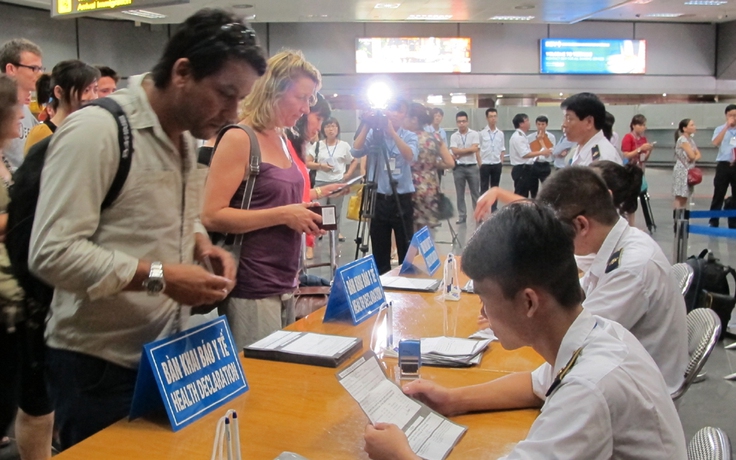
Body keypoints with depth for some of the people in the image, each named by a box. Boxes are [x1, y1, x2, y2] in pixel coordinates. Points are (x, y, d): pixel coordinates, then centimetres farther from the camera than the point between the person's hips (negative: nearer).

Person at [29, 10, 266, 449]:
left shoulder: (186, 137, 8)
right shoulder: (96, 131, -19)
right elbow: (52, 253, -24)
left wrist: (202, 245, 0)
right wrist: (159, 277, -26)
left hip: (166, 352, 8)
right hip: (100, 364, -8)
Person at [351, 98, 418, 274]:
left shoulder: (410, 136, 1)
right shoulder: (374, 134, 3)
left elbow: (411, 157, -19)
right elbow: (356, 152, -11)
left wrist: (392, 132, -25)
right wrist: (366, 126, -15)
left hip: (402, 199, -1)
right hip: (378, 199, 1)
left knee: (406, 250, 1)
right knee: (379, 251, 10)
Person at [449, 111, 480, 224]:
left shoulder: (474, 134, -1)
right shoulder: (453, 136, 2)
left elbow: (475, 149, -13)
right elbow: (454, 151, -10)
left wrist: (460, 153, -8)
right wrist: (468, 149, -9)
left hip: (472, 167, -1)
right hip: (459, 168, 1)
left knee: (475, 192, 6)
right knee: (460, 194, 7)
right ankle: (462, 216, 14)